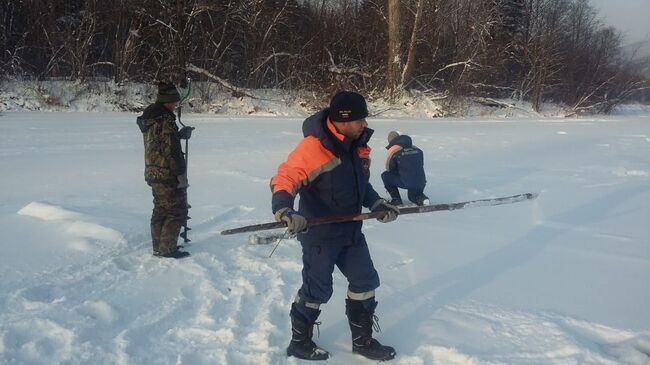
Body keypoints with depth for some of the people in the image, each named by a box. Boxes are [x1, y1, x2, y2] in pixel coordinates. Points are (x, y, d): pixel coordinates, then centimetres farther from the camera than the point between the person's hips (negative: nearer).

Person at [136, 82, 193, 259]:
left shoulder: (149, 118, 10)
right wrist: (181, 174, -15)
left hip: (153, 172, 9)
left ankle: (159, 247, 25)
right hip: (168, 174, -9)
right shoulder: (165, 119, -19)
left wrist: (180, 134, 14)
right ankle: (167, 248, 2)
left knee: (161, 210, 18)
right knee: (177, 211, 0)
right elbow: (172, 151, -21)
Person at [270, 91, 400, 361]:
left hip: (351, 230, 8)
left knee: (365, 281, 12)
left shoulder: (358, 145, 2)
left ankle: (363, 340, 30)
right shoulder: (313, 147, -23)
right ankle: (299, 343, 26)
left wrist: (377, 204, 5)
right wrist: (285, 211, -37)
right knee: (317, 289, 4)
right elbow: (283, 180, -22)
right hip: (319, 233, -8)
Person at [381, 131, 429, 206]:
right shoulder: (418, 150, 8)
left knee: (385, 176, 13)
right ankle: (421, 198, 4)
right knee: (412, 196, 36)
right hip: (421, 184, 5)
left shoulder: (394, 152, -5)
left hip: (406, 183, -5)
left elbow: (389, 169, 5)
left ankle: (396, 199, 10)